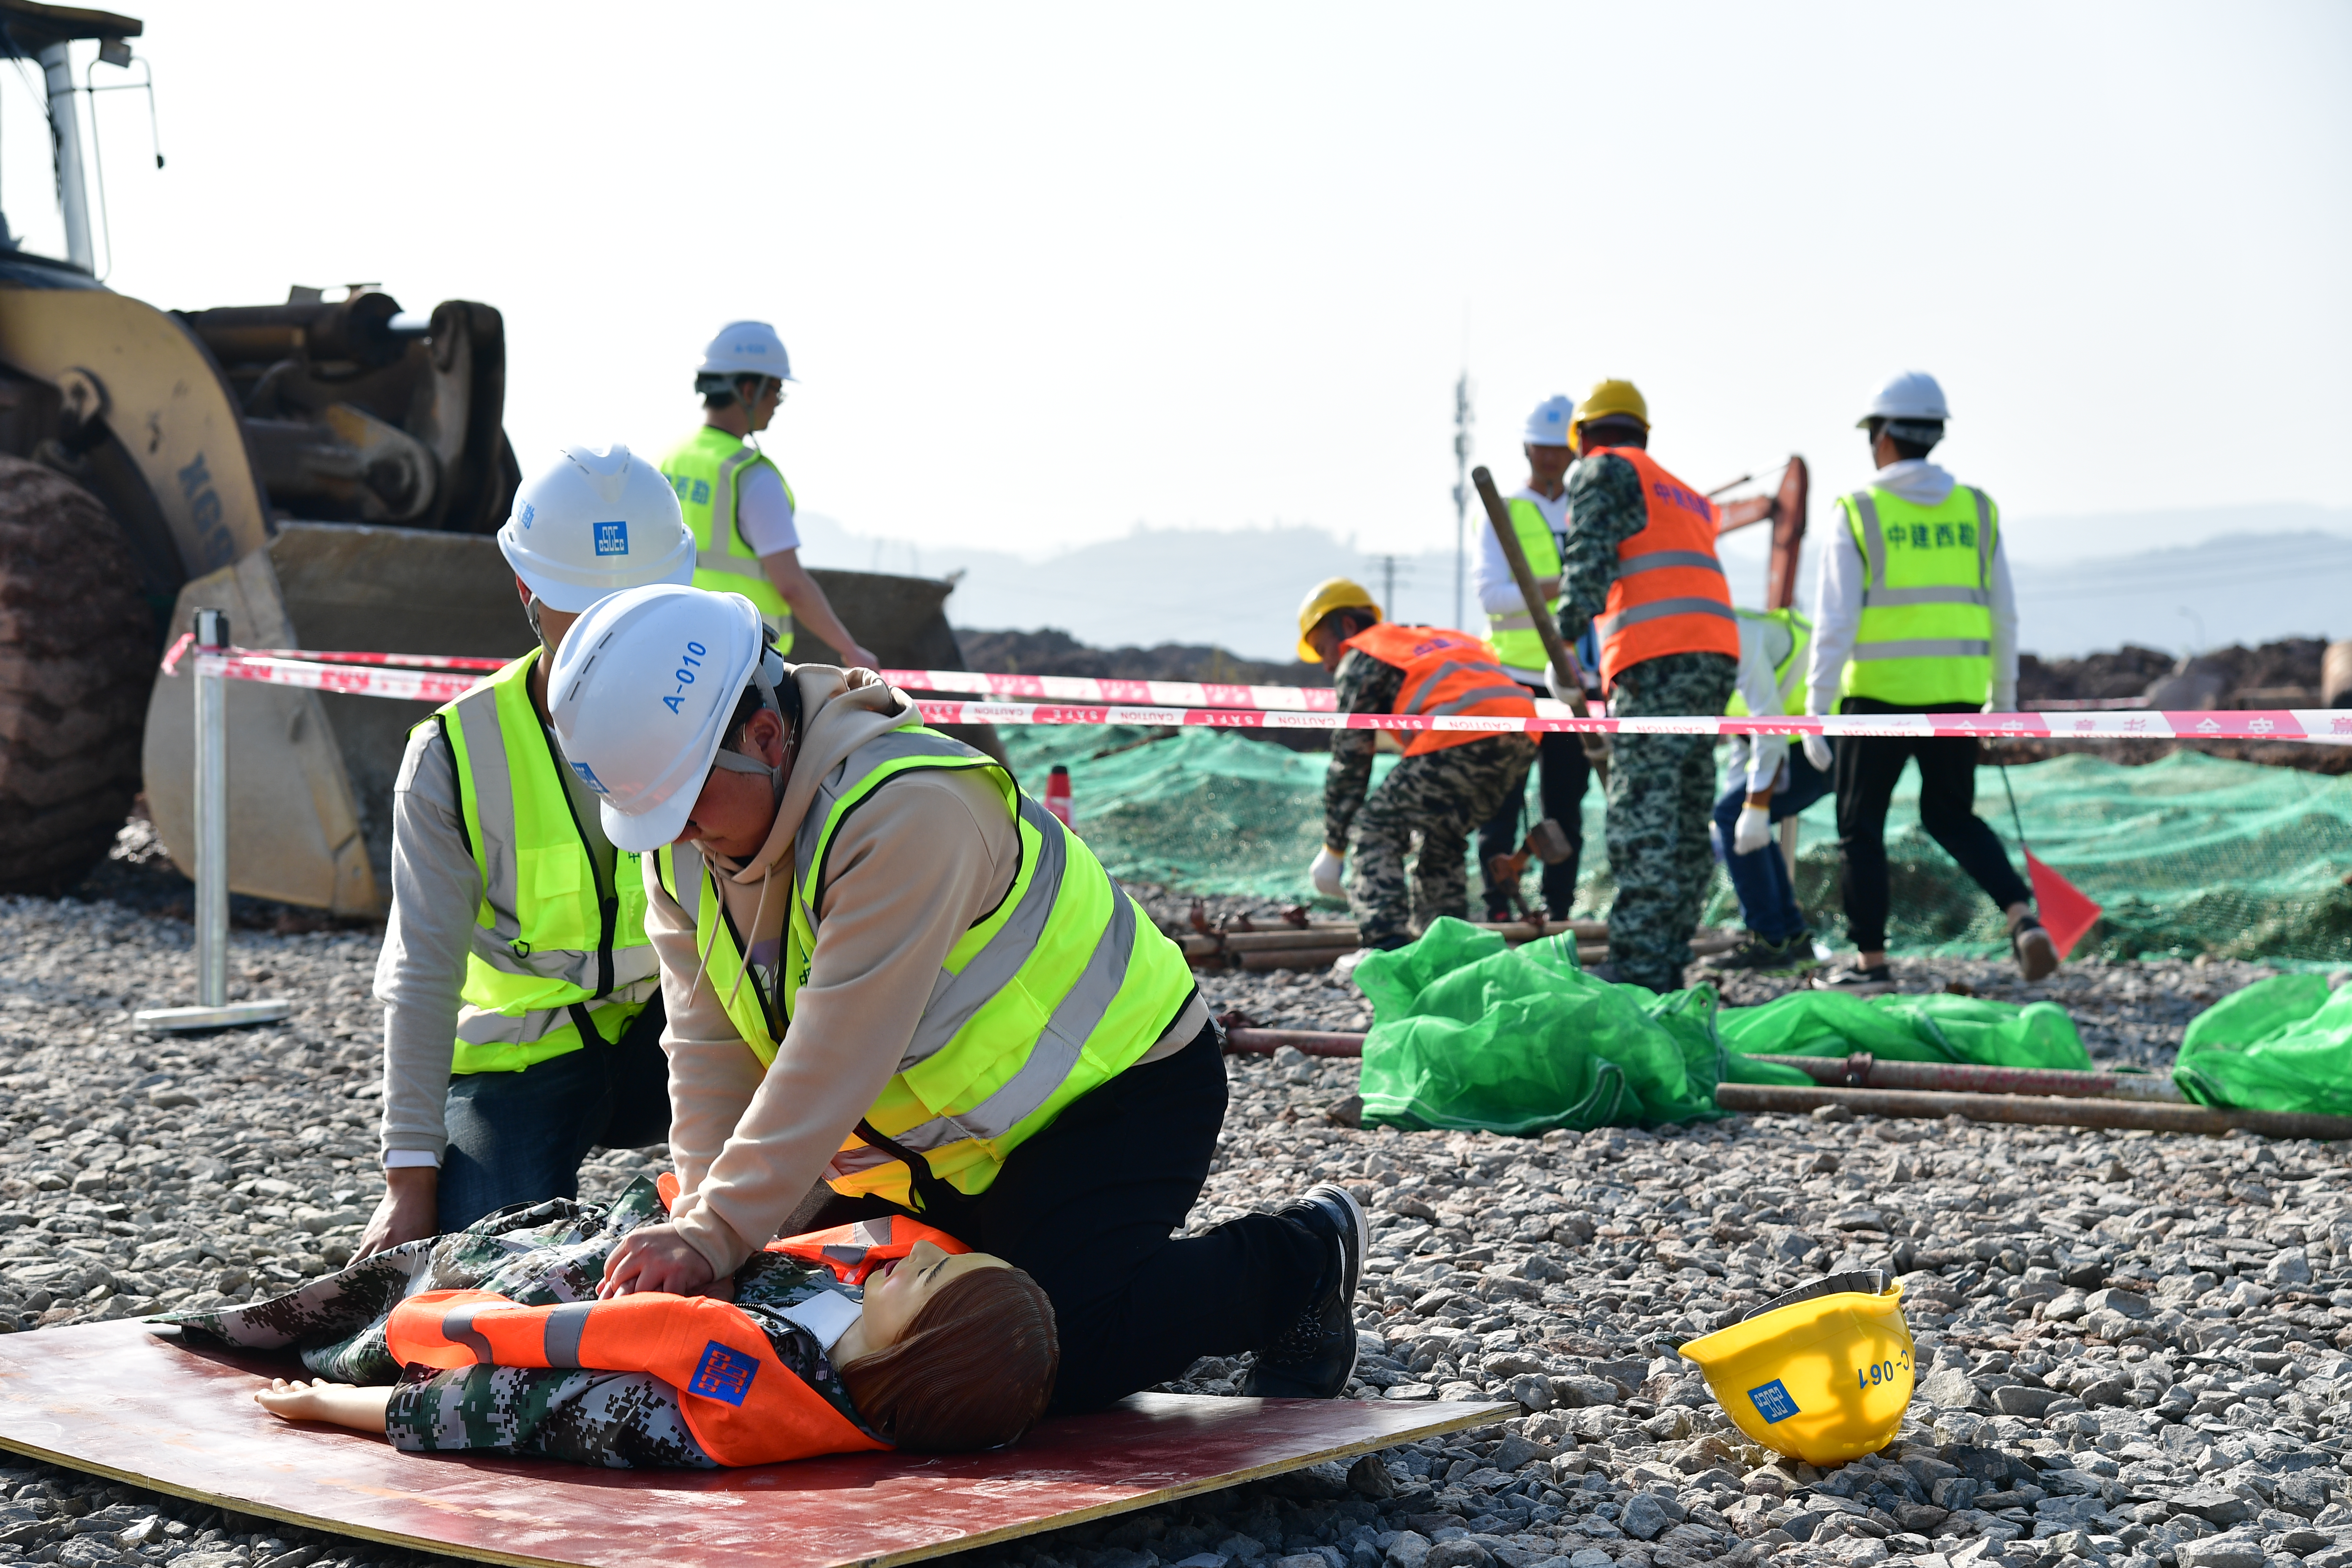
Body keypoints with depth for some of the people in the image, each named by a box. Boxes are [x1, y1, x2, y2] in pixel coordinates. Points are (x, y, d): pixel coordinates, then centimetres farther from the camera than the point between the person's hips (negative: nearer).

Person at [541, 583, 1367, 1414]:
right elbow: (711, 1052, -6)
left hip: (1117, 1087, -9)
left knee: (1055, 1357, -23)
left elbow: (834, 1061, -34)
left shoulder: (910, 811, -33)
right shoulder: (683, 842, -5)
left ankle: (1302, 1256, 3)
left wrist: (716, 1235, -33)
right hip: (951, 1133, 9)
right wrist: (698, 1221, -17)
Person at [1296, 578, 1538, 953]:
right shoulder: (1432, 638, 36)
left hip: (1461, 738, -8)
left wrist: (1333, 848, 17)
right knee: (1441, 840, 25)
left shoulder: (1360, 658, 15)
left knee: (1373, 831, 4)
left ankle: (1385, 945, -9)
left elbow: (1349, 762, 11)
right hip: (1523, 741, 8)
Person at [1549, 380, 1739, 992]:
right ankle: (1669, 959, 11)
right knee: (1687, 820, 9)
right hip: (1717, 653, 8)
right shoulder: (1686, 498, 31)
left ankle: (1636, 970, -16)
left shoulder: (1601, 471, 7)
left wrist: (1565, 638, -16)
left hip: (1658, 658, -8)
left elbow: (1591, 557, -8)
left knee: (1642, 816, -12)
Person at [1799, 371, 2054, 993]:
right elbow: (2003, 617, 9)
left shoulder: (1858, 515, -6)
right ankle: (2022, 916, 0)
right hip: (1957, 696, 4)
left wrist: (1816, 710, -6)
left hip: (1879, 694, -4)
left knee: (1861, 826, 10)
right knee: (1952, 816, 19)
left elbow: (1835, 624, -10)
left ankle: (1871, 961, 9)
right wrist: (2002, 698, 20)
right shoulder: (1977, 511, 6)